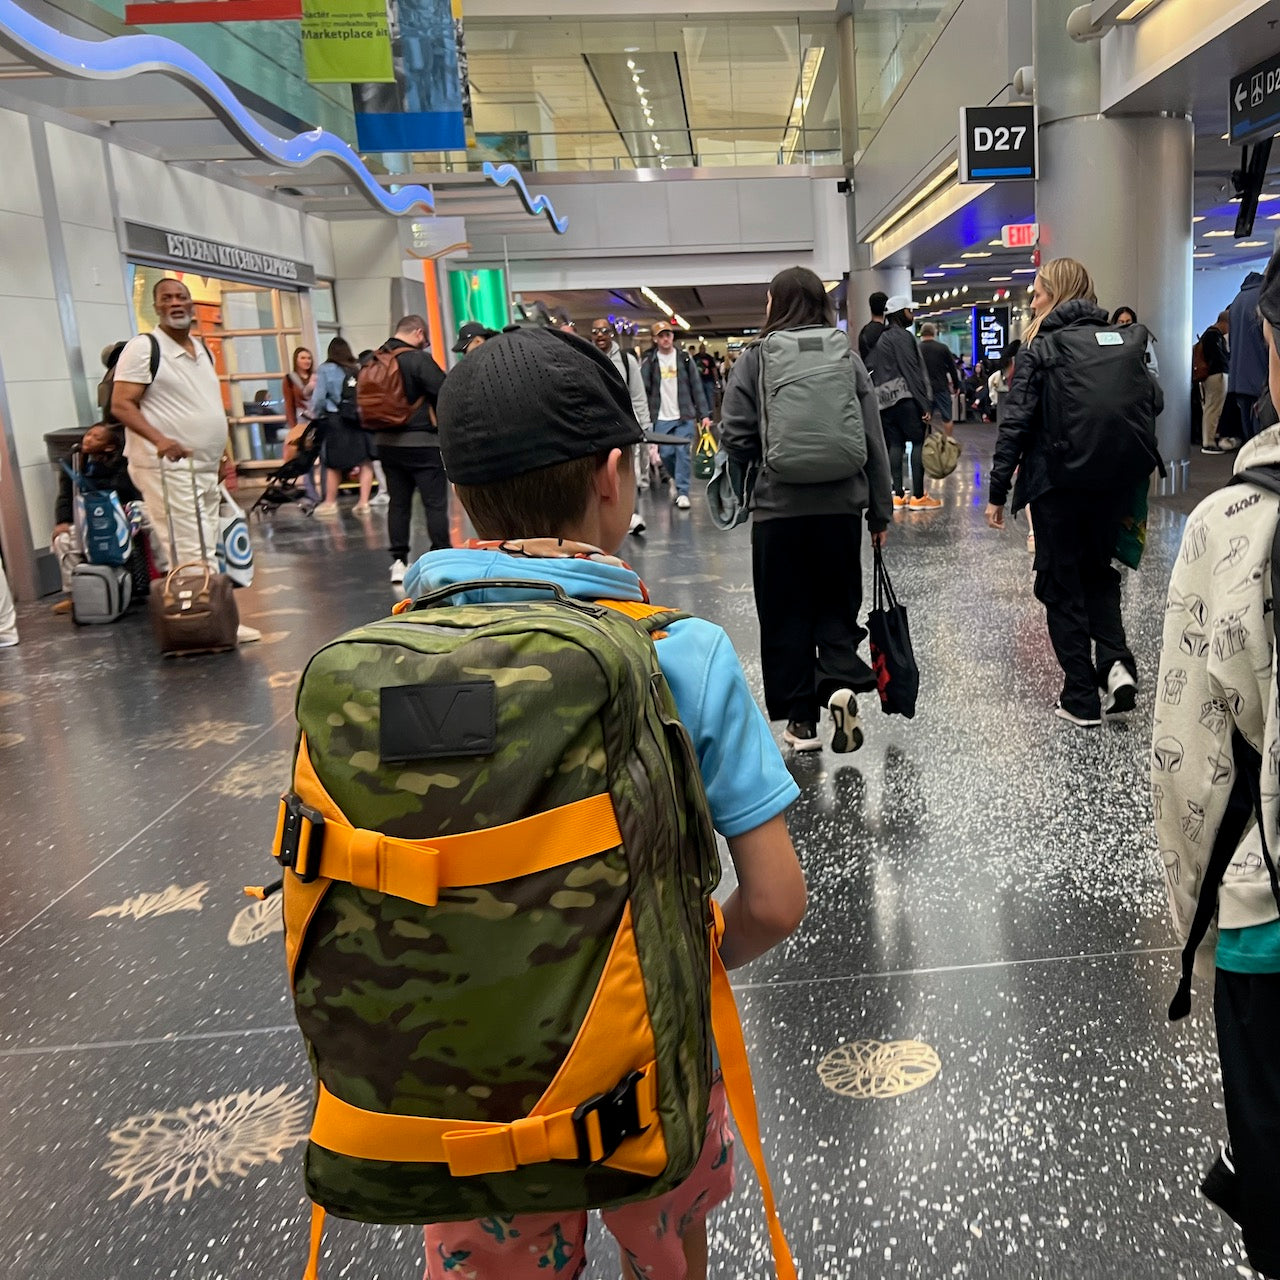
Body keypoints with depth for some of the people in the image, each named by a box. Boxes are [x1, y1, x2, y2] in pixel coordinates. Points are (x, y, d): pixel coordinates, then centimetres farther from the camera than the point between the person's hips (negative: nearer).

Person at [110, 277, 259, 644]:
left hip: (205, 469, 8)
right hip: (167, 468, -8)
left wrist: (219, 452, 19)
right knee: (192, 554, -11)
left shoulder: (203, 349, 17)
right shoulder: (143, 347, -7)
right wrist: (159, 439, -27)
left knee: (205, 550, 10)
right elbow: (121, 405, -13)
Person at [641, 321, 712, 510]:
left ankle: (682, 492, -1)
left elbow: (696, 387, 4)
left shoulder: (684, 358, 4)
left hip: (684, 416, -1)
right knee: (666, 453, 4)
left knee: (683, 452, -6)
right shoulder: (649, 362, 3)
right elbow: (643, 389, -2)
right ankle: (676, 479, 31)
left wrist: (704, 414, 0)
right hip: (661, 418, 1)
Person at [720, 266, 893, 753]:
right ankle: (841, 683, -8)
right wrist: (880, 511, 8)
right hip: (841, 506, 2)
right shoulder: (848, 359, 2)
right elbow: (874, 442, 1)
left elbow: (736, 440, -8)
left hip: (778, 508, -1)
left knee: (787, 613, 10)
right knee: (838, 604, 15)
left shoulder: (754, 360, -4)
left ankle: (801, 718, 14)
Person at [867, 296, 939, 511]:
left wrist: (881, 396, 15)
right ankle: (918, 496, -6)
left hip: (885, 399, 8)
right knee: (919, 442, -4)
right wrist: (925, 404, -14)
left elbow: (874, 372, 16)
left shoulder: (880, 339, 18)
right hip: (905, 397, -8)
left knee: (895, 444, 6)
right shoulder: (903, 336, -7)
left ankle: (898, 495, 4)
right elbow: (912, 371, -13)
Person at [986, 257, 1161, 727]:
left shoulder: (1038, 350, -6)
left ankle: (1081, 699, 8)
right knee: (1100, 572, 22)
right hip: (1114, 483, 4)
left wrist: (997, 492, -9)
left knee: (1062, 586, 7)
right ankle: (1116, 661, 0)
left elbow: (1015, 424, -12)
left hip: (1056, 483, -4)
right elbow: (1153, 400, 4)